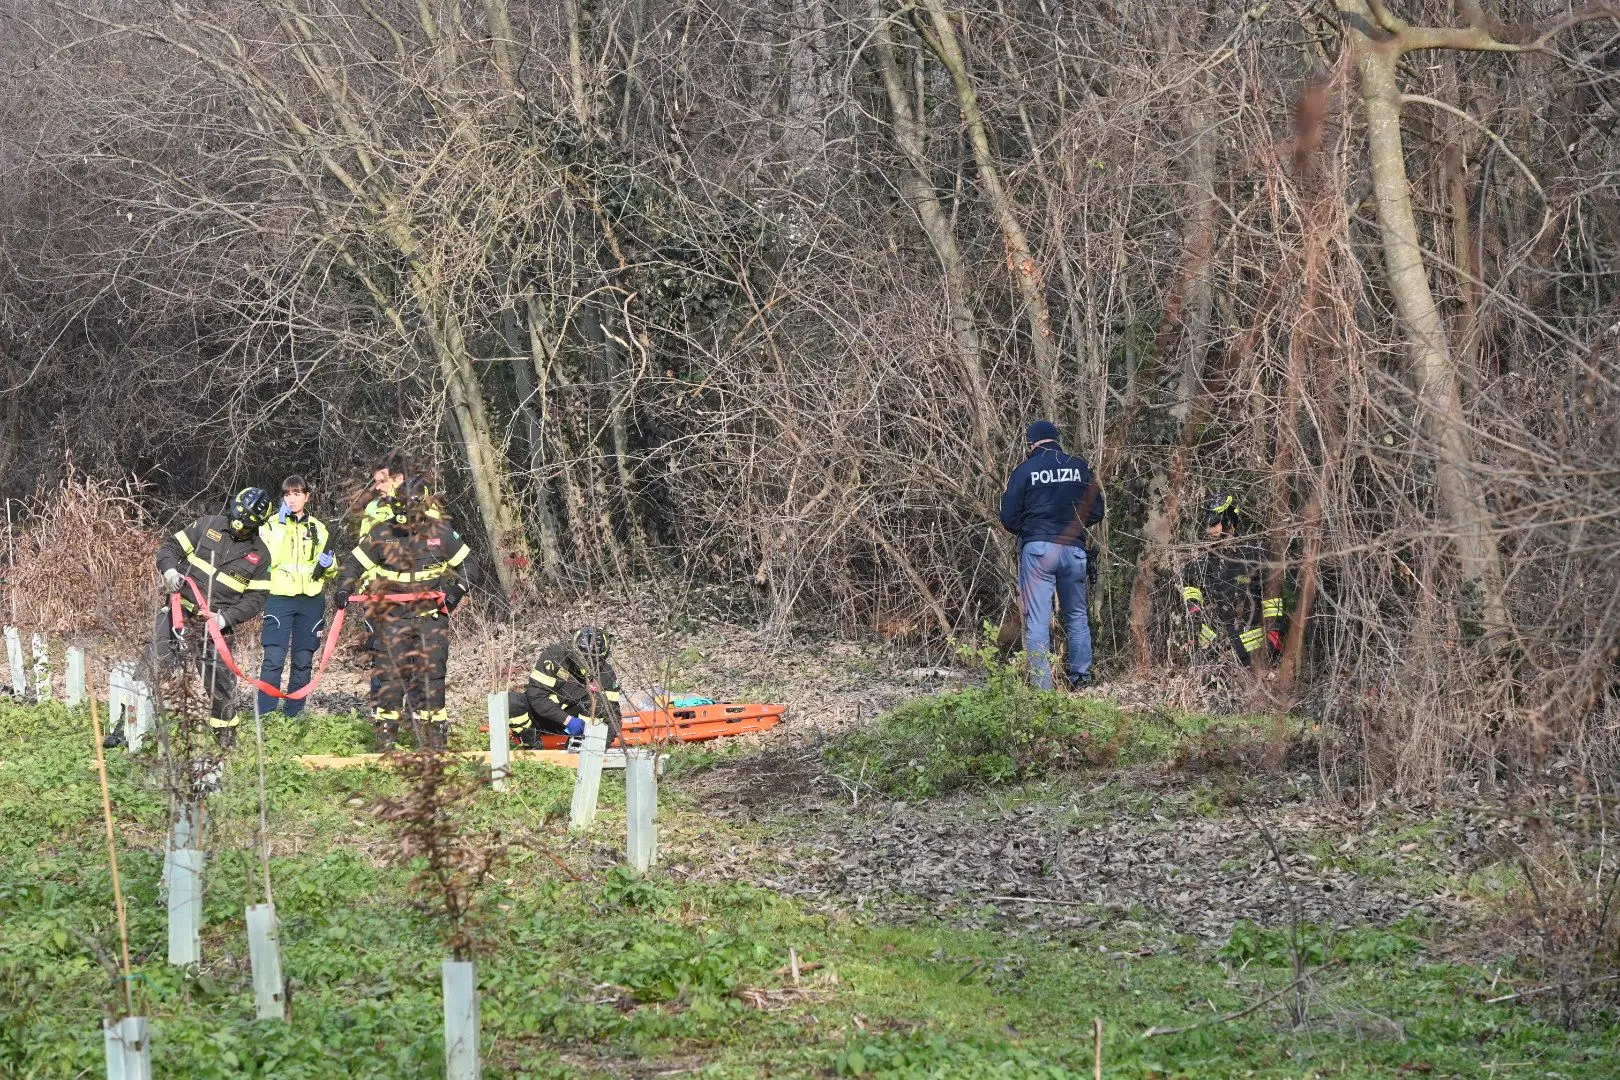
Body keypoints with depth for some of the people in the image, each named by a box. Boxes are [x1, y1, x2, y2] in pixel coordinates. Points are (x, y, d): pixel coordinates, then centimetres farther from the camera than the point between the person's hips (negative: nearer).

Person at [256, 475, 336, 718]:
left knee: (303, 661, 5)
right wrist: (281, 525, -15)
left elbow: (331, 570, 20)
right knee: (273, 659, -13)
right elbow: (265, 560, -12)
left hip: (311, 600, 3)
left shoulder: (318, 528, 14)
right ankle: (264, 714, -12)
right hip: (280, 598, -3)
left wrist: (328, 564, -4)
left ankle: (293, 713, 12)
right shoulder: (272, 525, 4)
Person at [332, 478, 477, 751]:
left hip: (431, 615, 0)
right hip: (393, 615, 0)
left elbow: (468, 568, 9)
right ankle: (386, 738, 1)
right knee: (390, 674, -5)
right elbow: (354, 564, 8)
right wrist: (343, 589, -10)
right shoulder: (381, 533, 0)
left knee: (431, 674, -2)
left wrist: (456, 590, -9)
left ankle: (436, 738, 5)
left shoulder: (441, 532, 0)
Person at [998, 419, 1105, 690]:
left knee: (1037, 621, 0)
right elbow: (1096, 513, 8)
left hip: (1037, 549, -2)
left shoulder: (1024, 471, 0)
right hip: (1074, 550, 2)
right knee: (1077, 617, 17)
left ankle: (1042, 687, -5)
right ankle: (1081, 678, 15)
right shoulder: (1081, 467, 6)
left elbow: (1009, 519, 0)